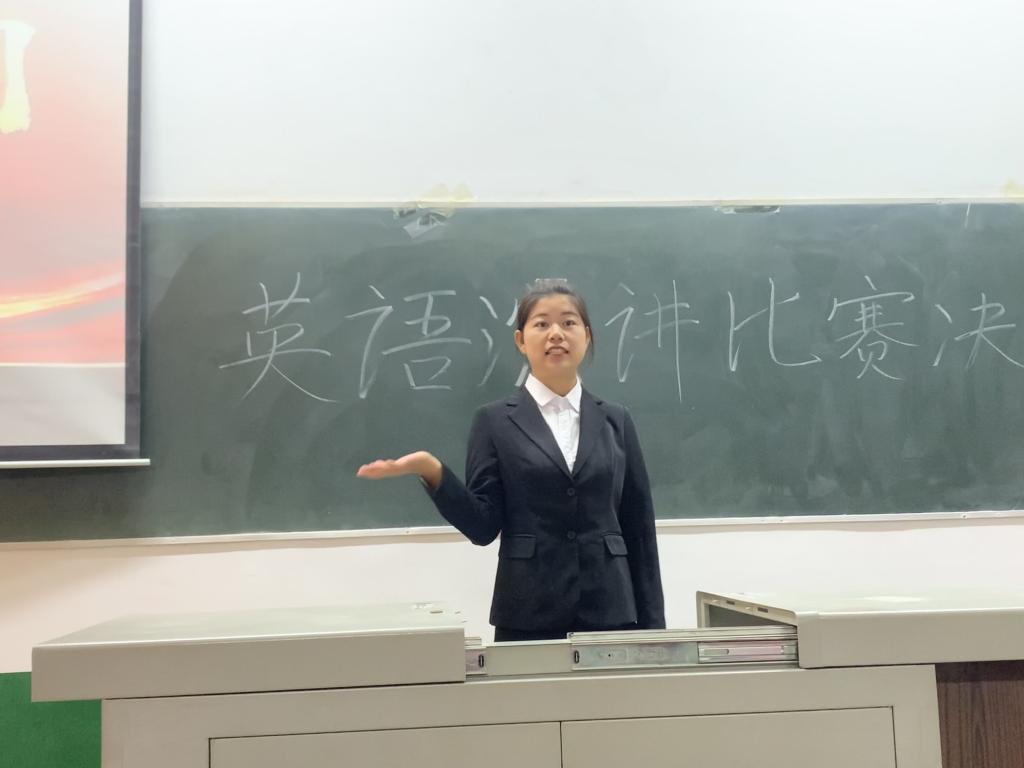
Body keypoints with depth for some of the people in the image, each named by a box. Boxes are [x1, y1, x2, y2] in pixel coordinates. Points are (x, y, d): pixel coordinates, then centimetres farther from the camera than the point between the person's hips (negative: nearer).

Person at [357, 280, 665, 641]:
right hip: (527, 616, -2)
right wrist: (431, 470, -20)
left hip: (610, 610, 2)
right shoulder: (496, 421, 1)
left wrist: (652, 624, 5)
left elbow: (639, 527, 8)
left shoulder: (615, 420, 8)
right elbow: (483, 526, -4)